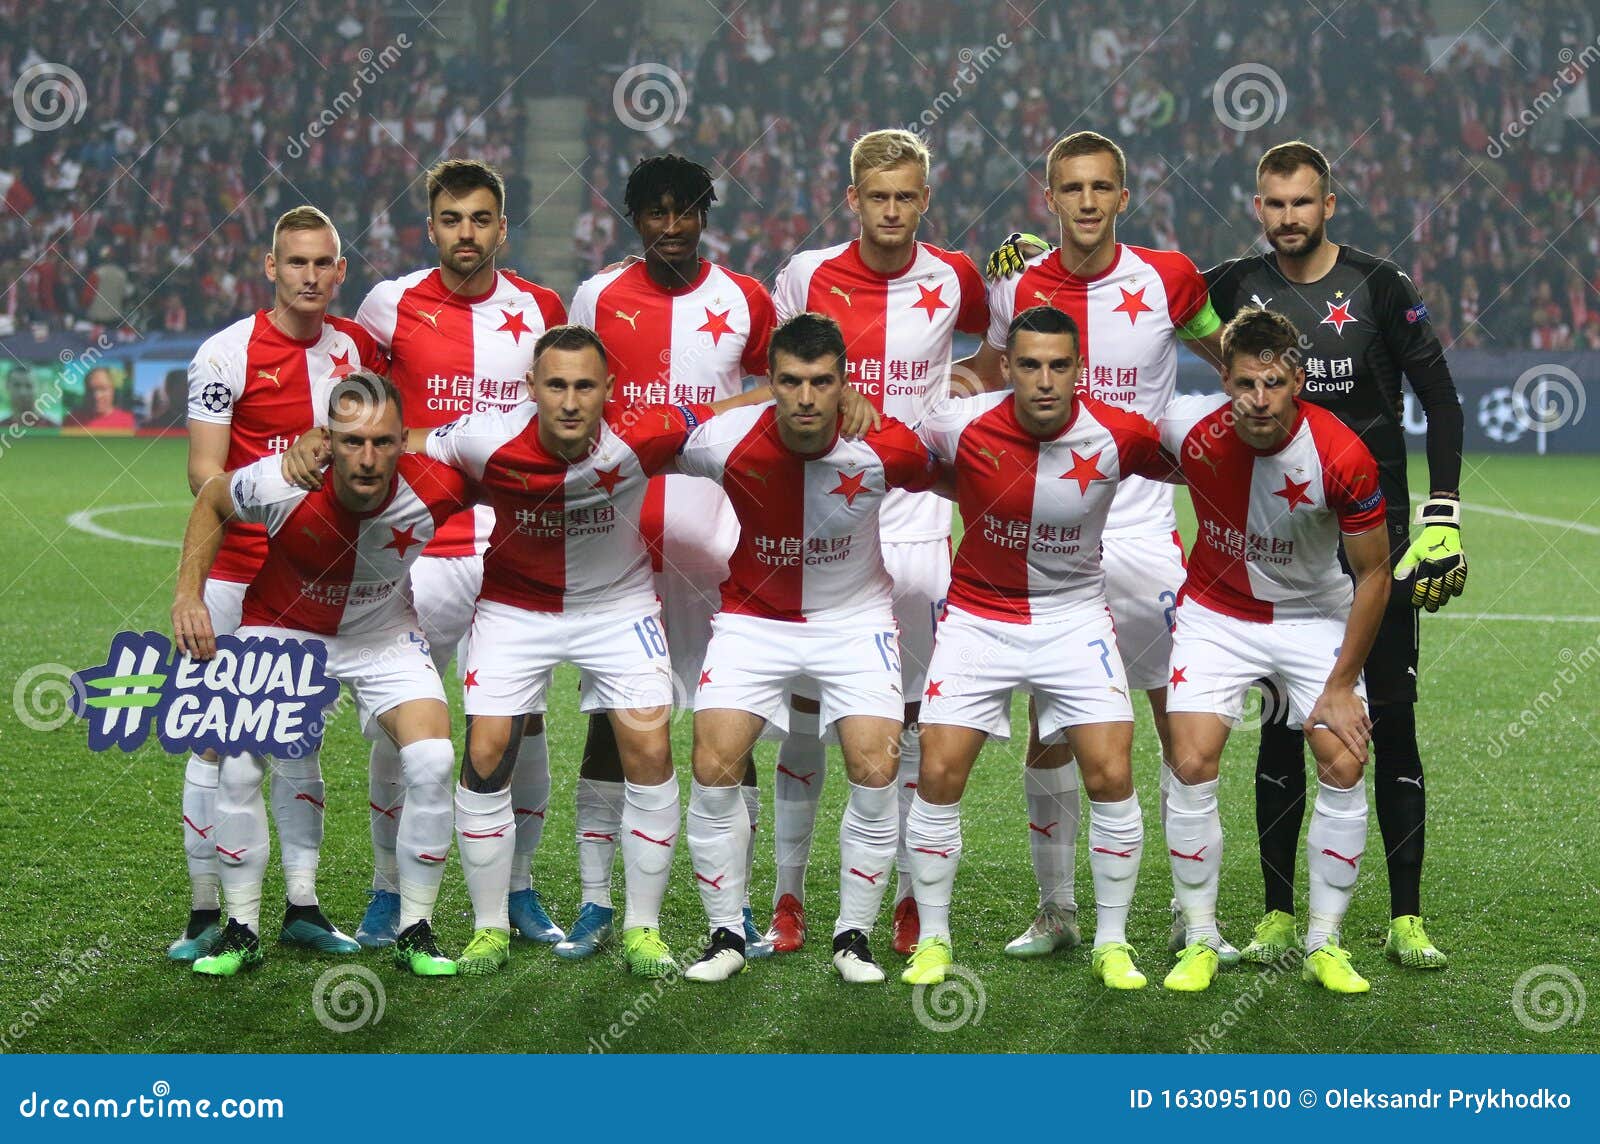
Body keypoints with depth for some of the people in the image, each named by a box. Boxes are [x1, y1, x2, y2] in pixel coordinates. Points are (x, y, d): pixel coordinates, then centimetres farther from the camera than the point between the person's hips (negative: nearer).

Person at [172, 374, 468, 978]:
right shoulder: (280, 483, -32)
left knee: (432, 762, -17)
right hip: (282, 628, 0)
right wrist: (189, 594, -15)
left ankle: (415, 933, -1)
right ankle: (242, 932, 4)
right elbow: (211, 501, -9)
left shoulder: (434, 488, -31)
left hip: (385, 635, 1)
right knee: (237, 767, -15)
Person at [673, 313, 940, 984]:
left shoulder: (886, 447, -21)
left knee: (875, 772, -13)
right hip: (754, 619, 1)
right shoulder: (724, 443, -21)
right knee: (714, 768, -11)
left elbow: (946, 481, 1)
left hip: (856, 618, 0)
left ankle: (853, 936, 5)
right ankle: (726, 936, 5)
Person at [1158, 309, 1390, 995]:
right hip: (1217, 610, 1)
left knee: (1344, 767, -11)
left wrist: (1341, 686, -13)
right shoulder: (1188, 430, -23)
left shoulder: (1342, 456, -26)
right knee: (1191, 766, -12)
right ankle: (1200, 941, 3)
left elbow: (1373, 572, -14)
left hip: (1315, 615, -1)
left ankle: (1324, 945, 5)